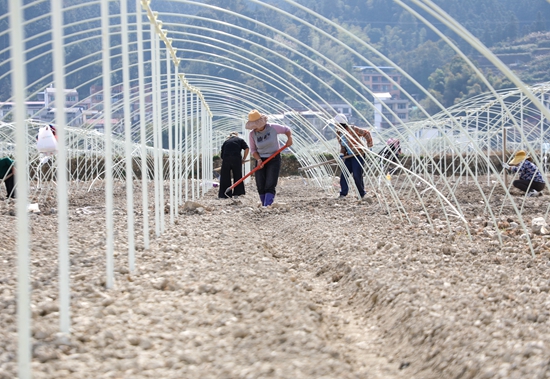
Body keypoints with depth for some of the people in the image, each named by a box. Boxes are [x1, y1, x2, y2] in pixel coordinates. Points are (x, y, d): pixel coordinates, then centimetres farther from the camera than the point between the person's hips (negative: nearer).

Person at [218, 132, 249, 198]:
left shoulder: (225, 142, 26)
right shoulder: (240, 140, 20)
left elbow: (222, 155, 24)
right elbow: (247, 149, 5)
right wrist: (243, 159, 12)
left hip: (226, 159, 2)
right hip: (236, 159, -2)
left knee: (225, 176, 9)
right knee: (237, 175, 11)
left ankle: (224, 194, 9)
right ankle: (237, 192, 11)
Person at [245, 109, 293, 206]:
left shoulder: (273, 127, -10)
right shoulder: (252, 134, -4)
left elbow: (287, 130, 7)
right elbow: (253, 150, 3)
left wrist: (289, 138, -12)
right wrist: (258, 159, -14)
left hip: (274, 159, -3)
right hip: (261, 161, 3)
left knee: (270, 186, -15)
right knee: (261, 187, 0)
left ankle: (267, 206, -26)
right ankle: (264, 206, 12)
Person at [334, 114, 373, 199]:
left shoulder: (352, 129, -15)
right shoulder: (338, 133, 8)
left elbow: (366, 133, -12)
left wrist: (369, 145, -12)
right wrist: (342, 153, -1)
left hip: (358, 154, -8)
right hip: (349, 156, 8)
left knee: (357, 176, -9)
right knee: (343, 174, -3)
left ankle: (362, 194, 5)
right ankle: (343, 194, 0)